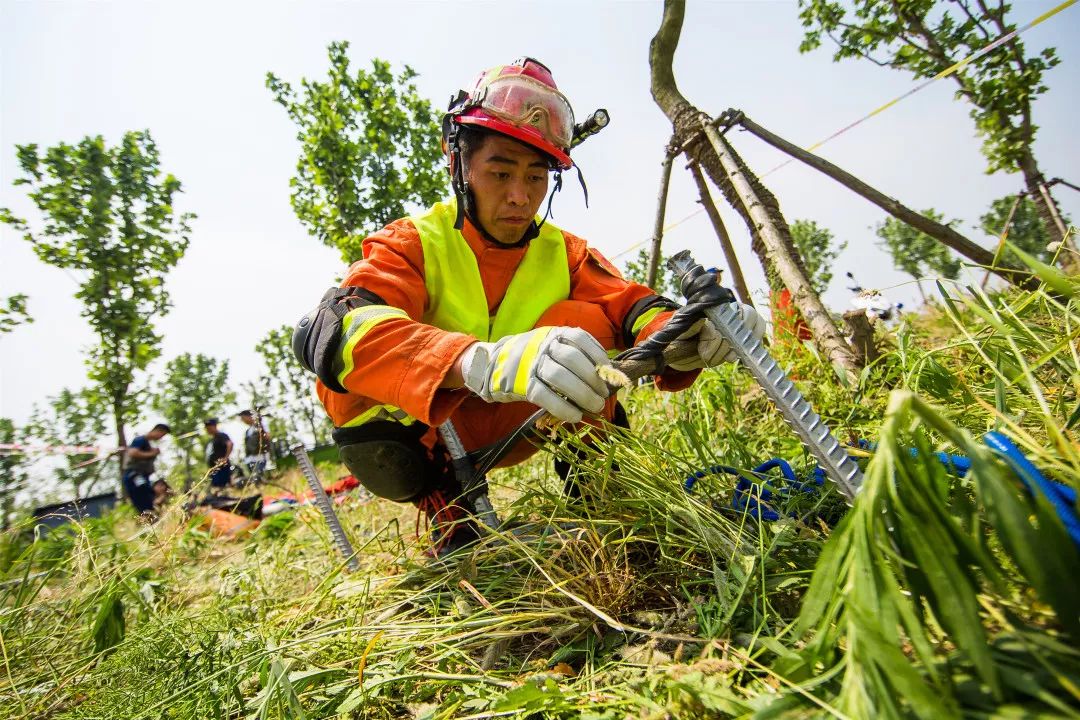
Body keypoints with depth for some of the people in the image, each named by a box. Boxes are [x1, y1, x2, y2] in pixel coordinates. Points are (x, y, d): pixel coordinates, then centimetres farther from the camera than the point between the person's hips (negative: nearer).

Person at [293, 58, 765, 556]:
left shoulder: (565, 253, -5)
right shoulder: (413, 243, -17)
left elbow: (630, 306, -19)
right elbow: (332, 332, -36)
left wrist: (685, 334, -45)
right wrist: (483, 363, -56)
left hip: (518, 428, 2)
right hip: (420, 436, -1)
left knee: (585, 323, -21)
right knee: (350, 372, -31)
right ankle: (449, 517, -13)